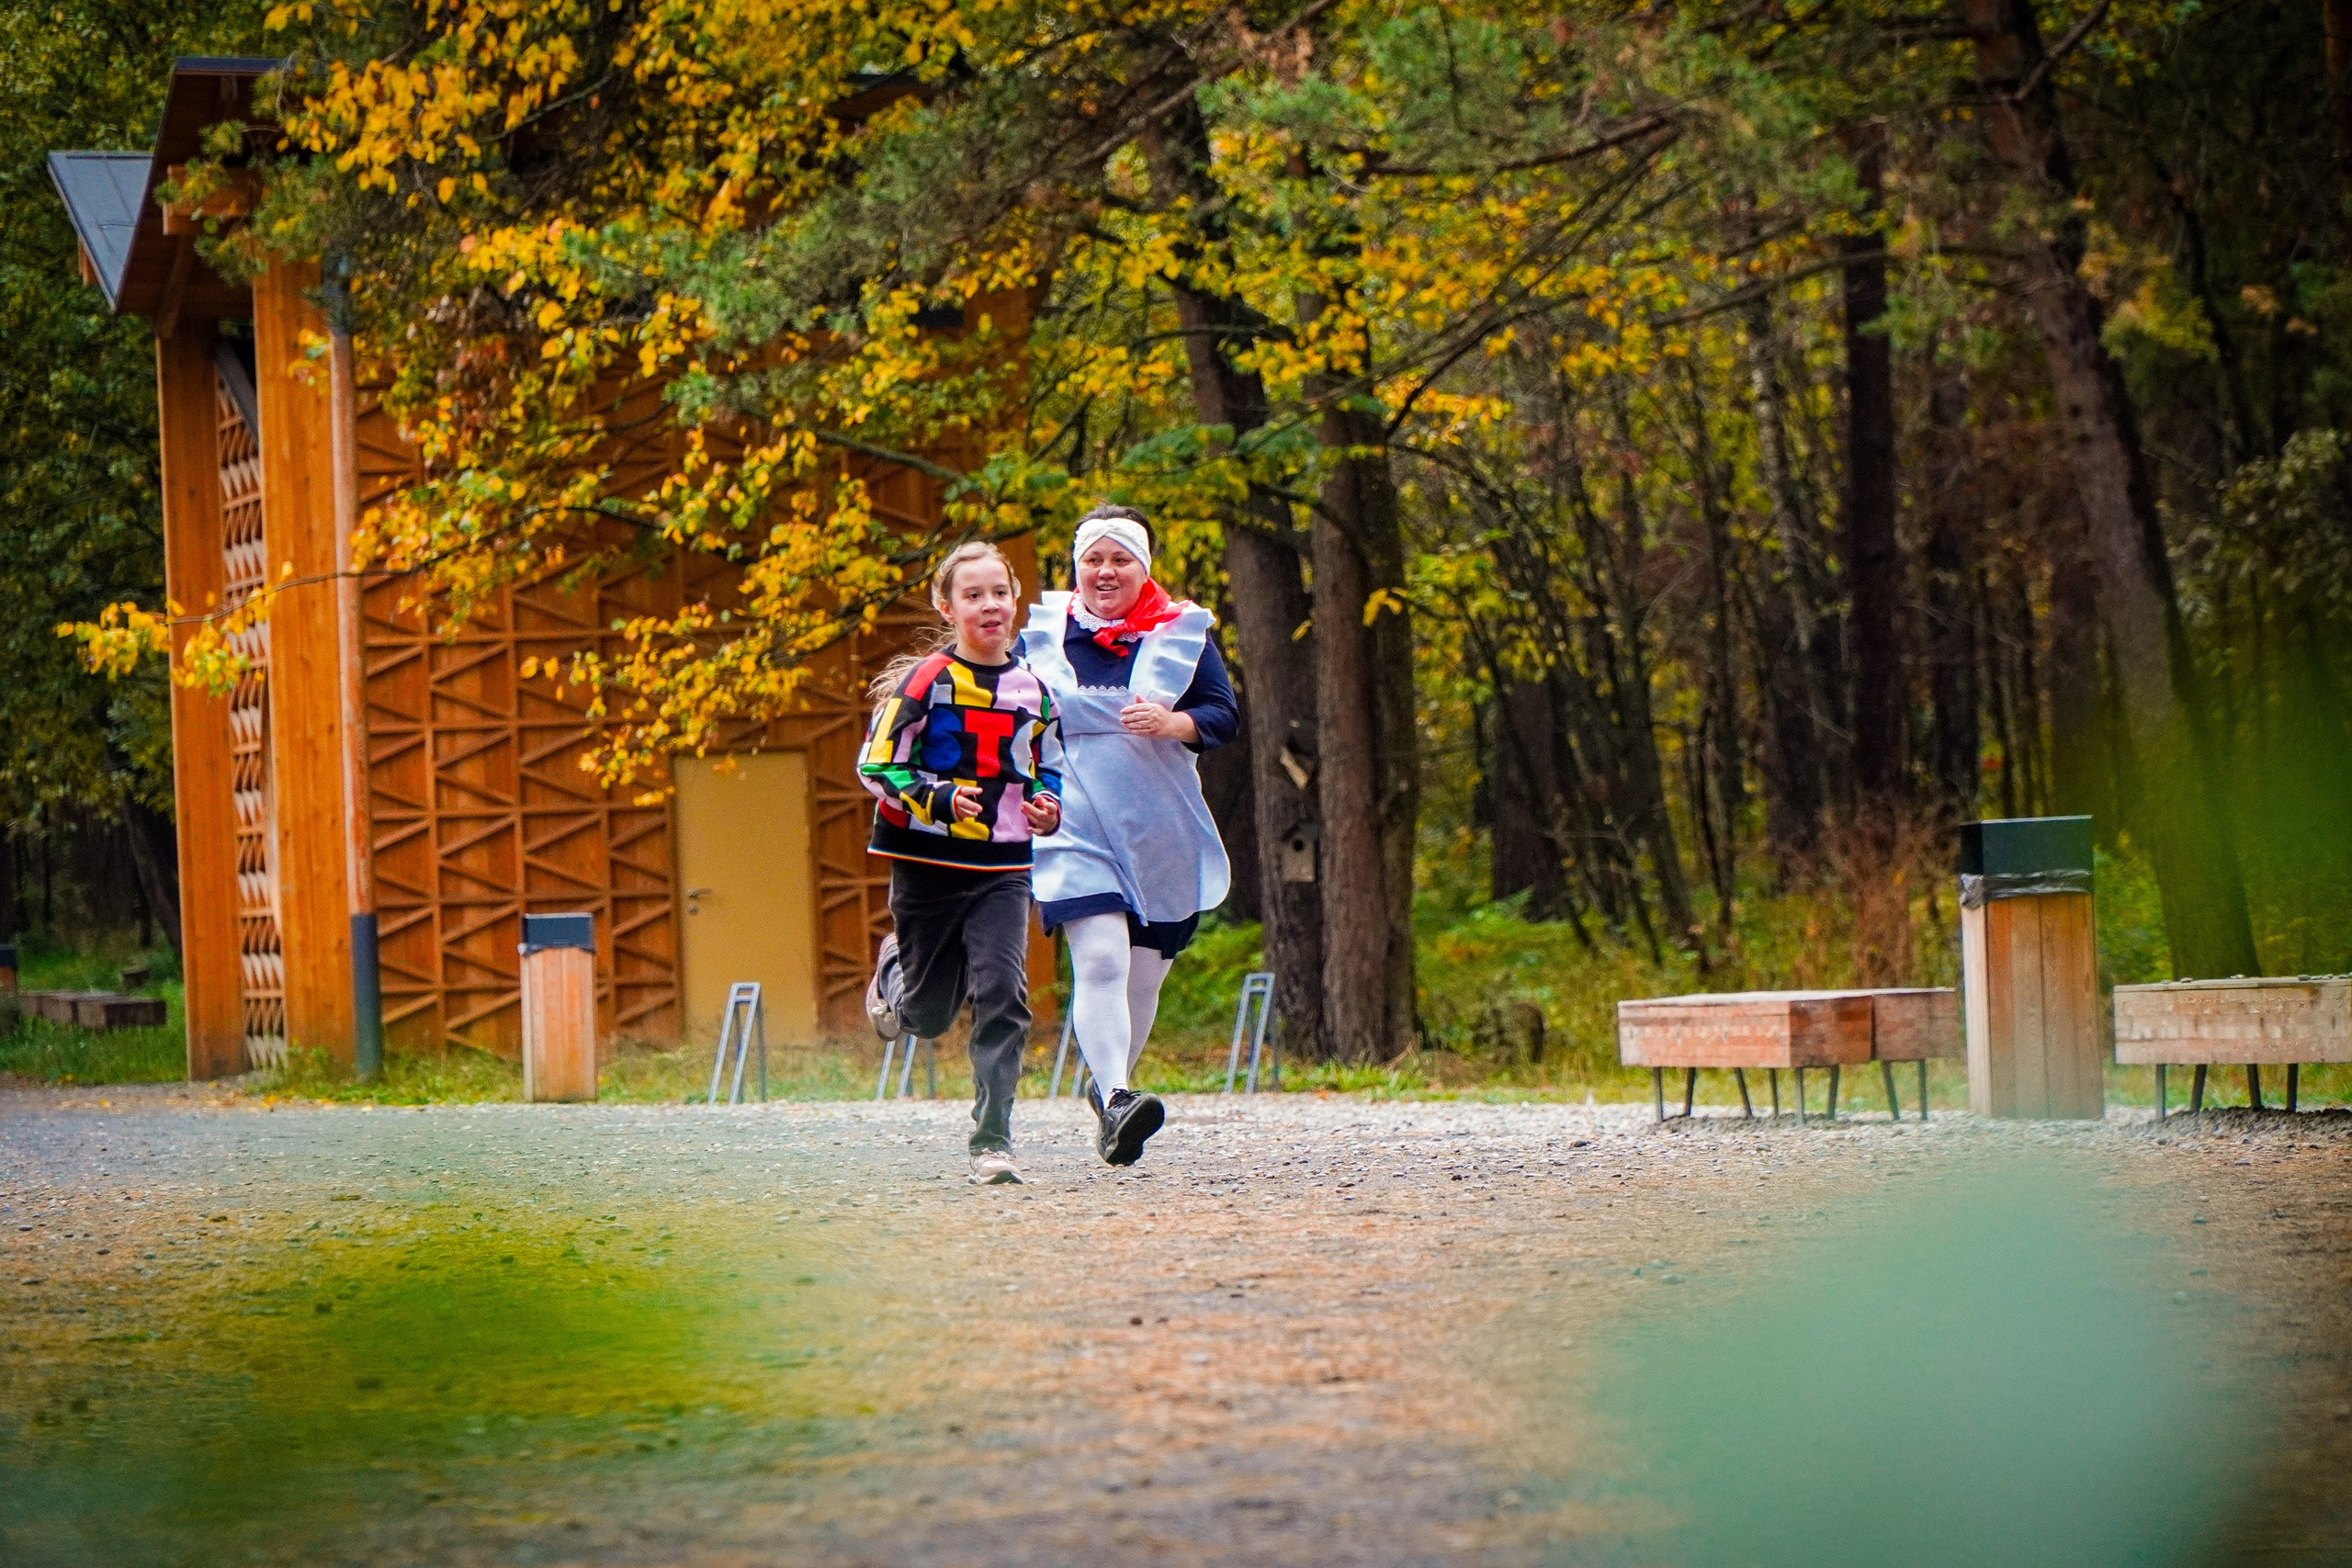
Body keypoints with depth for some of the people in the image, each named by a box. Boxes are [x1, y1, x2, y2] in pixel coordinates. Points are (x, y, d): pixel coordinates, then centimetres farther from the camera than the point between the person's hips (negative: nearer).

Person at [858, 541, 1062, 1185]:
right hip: (928, 865, -2)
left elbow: (1049, 768, 21)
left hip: (1002, 868, 2)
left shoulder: (1034, 689, 6)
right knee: (930, 1015, 9)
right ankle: (895, 970, 47)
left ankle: (992, 1142, -11)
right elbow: (877, 767, -7)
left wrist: (1050, 807, 0)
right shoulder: (926, 682, -7)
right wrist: (940, 799, -22)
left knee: (1002, 996, -15)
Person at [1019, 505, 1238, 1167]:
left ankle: (1108, 1094, 30)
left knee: (1143, 973, 8)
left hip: (1163, 835, 2)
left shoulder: (1183, 633, 5)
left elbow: (1225, 717, 0)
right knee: (1100, 959, -21)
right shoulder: (1042, 635, 6)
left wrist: (1172, 724, -19)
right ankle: (1115, 1101, -29)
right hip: (1076, 831, -2)